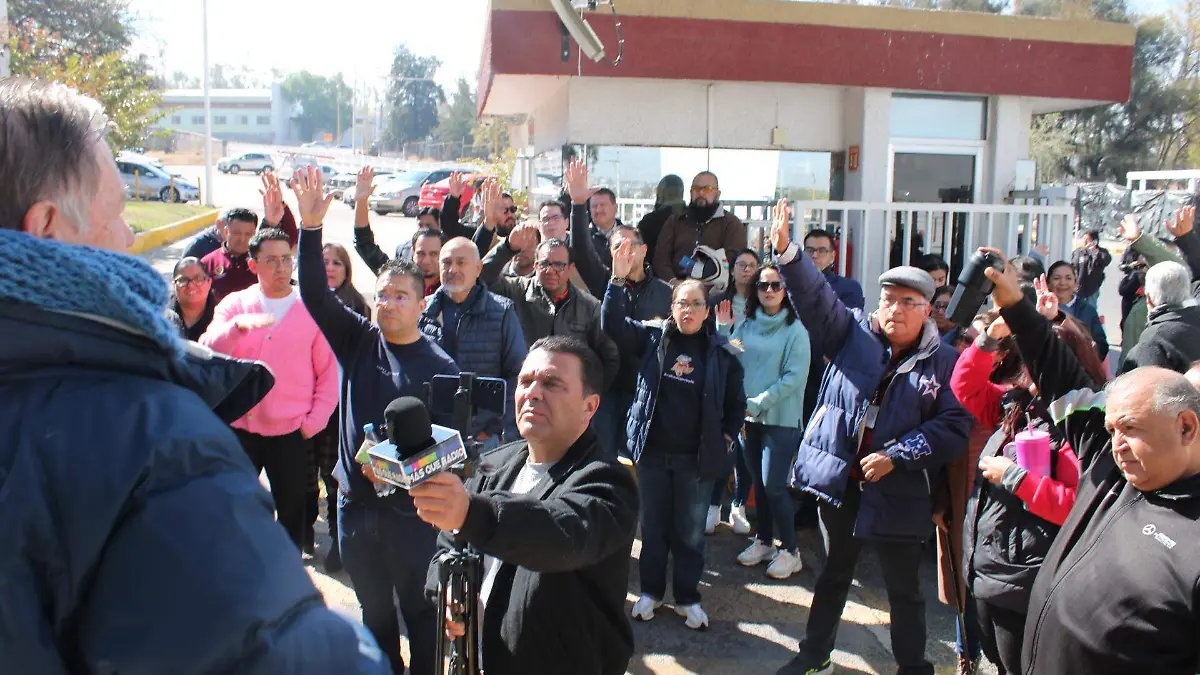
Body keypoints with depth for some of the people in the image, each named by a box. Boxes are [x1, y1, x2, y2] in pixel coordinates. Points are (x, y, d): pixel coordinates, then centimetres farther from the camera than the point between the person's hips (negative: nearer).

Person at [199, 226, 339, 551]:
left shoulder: (311, 309, 0)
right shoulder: (234, 304, 3)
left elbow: (328, 372, 1)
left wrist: (314, 421, -6)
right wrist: (239, 325, -27)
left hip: (291, 432, -1)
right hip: (240, 428, 1)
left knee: (292, 511, 11)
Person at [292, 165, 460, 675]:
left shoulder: (439, 365, -8)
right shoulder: (357, 341, 2)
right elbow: (315, 294, -8)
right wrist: (310, 227, -18)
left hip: (412, 508, -4)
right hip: (356, 501, 4)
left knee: (420, 610, 9)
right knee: (374, 609, 19)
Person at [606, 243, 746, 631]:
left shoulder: (722, 353, -2)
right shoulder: (653, 338, 0)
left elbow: (736, 404, 7)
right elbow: (614, 324, -10)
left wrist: (725, 439, -2)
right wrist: (617, 281, -21)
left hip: (697, 458, -1)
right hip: (653, 452, 1)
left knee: (690, 533, 11)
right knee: (653, 527, 14)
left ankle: (687, 597, 27)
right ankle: (651, 591, 30)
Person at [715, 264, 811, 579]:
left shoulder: (795, 330, -8)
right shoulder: (745, 324, 6)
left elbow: (794, 377, -14)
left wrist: (758, 403, -15)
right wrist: (723, 330, -8)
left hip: (781, 418, -5)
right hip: (749, 417, 5)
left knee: (773, 485, -6)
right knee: (758, 481, 13)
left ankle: (789, 550, 10)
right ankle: (764, 541, 29)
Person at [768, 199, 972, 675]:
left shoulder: (944, 362, -6)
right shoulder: (854, 333, 1)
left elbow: (954, 427, -13)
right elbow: (816, 298, -12)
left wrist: (896, 456, -19)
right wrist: (787, 251, -27)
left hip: (897, 492, -2)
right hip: (839, 478, 3)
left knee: (904, 590, 12)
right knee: (833, 574, 20)